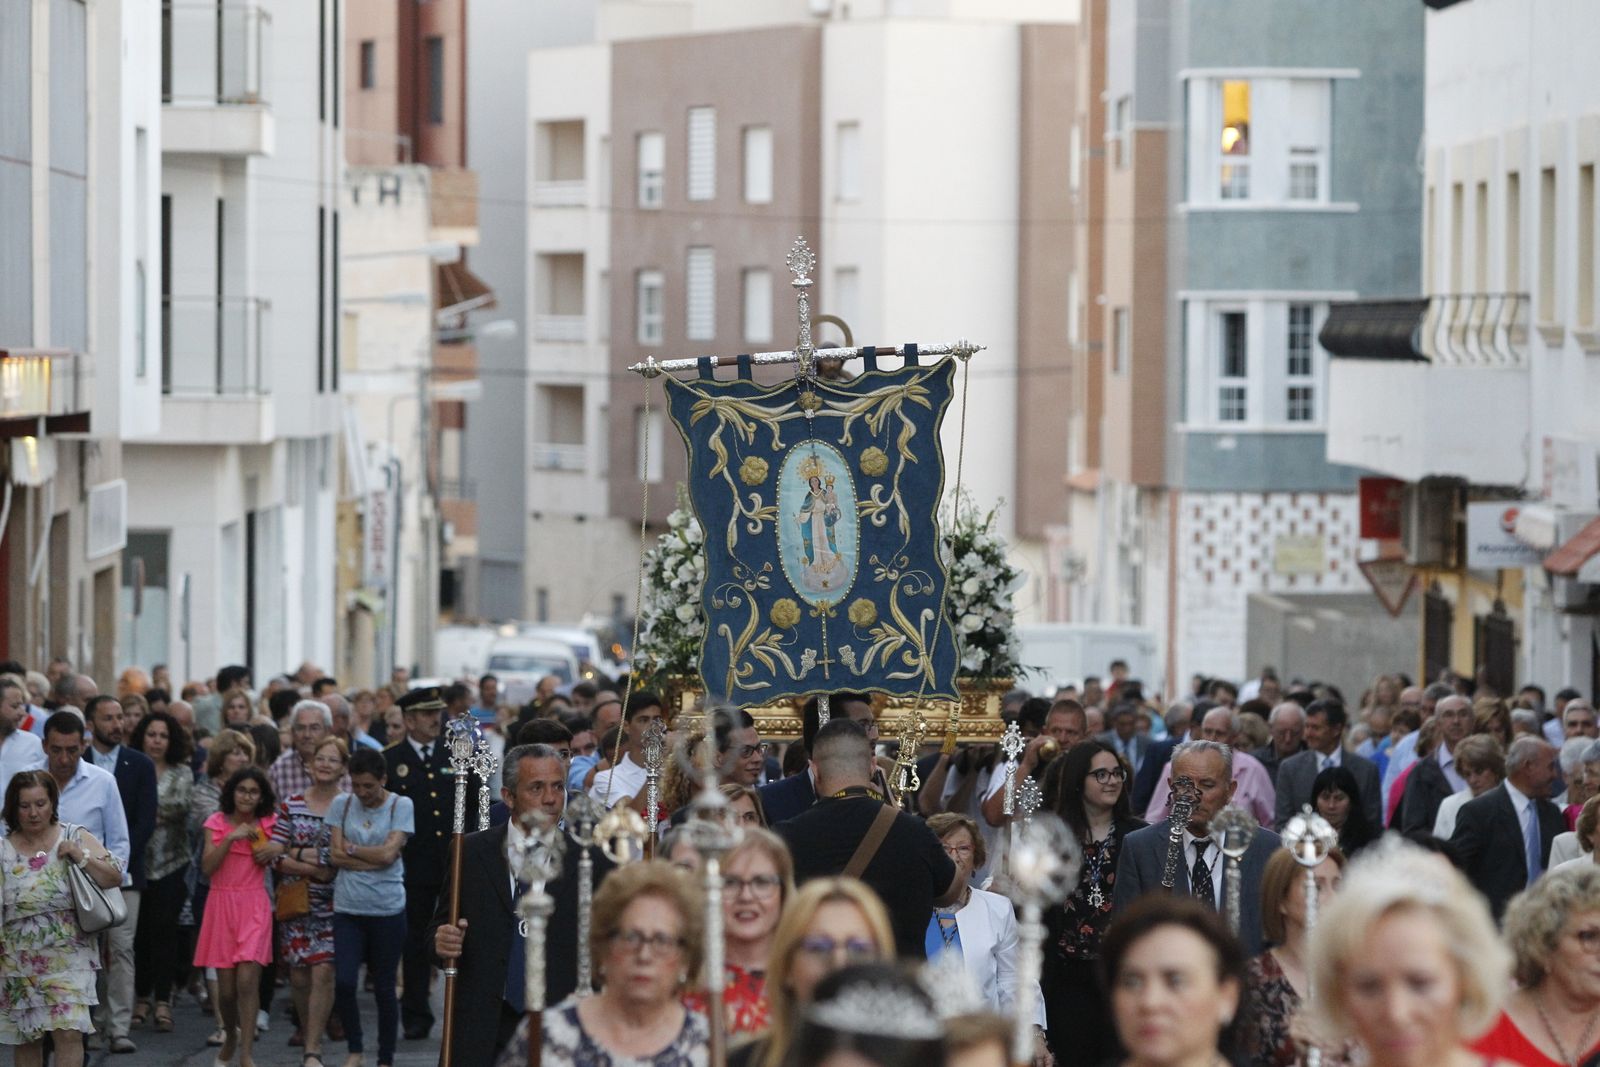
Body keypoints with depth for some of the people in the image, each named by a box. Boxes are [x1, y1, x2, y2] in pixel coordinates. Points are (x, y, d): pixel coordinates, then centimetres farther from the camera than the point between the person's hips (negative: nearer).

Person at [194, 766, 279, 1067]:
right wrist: (231, 838, -17)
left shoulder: (269, 824, 6)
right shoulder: (217, 823, 3)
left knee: (247, 980, -13)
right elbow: (207, 867, -7)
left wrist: (275, 851, -3)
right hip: (221, 904, 1)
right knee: (226, 986, 4)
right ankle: (230, 1035, 31)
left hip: (254, 906, -1)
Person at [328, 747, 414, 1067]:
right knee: (343, 983, -9)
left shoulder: (401, 806, -2)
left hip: (387, 909, -2)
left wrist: (350, 848, -2)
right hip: (348, 908, 2)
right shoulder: (341, 804, 5)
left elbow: (389, 853, -11)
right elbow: (335, 855, -2)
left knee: (384, 988, 6)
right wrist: (375, 858, -8)